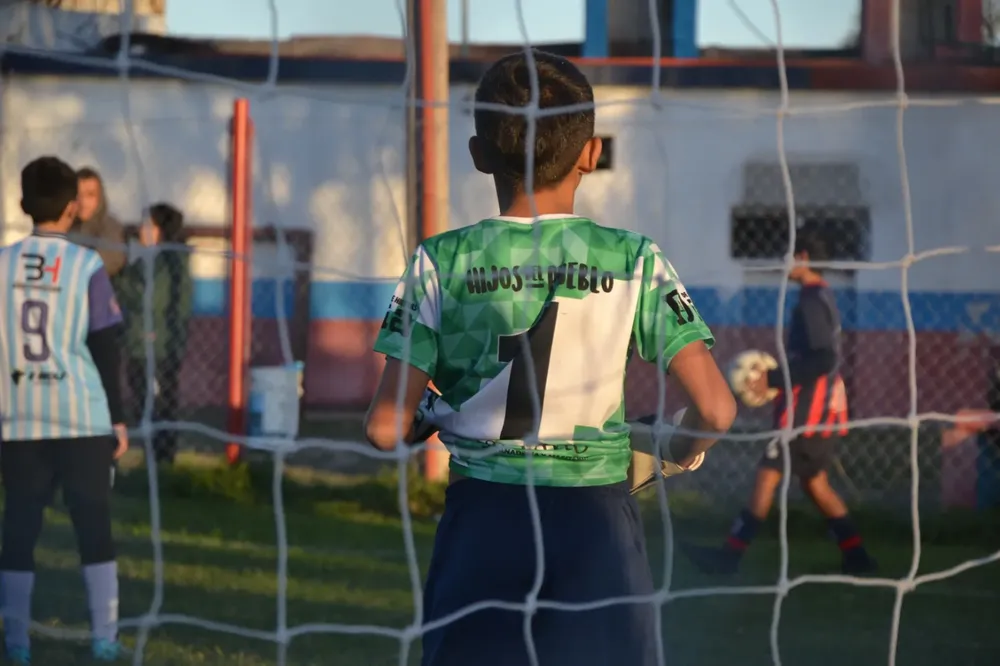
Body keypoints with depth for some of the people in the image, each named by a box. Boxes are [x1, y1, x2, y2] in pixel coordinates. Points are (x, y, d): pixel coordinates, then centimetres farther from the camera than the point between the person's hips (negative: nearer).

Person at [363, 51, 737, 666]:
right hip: (598, 522, 0)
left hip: (482, 521, 0)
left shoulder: (443, 263, -2)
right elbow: (716, 409, -7)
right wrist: (684, 454, 15)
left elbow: (386, 428, -5)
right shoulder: (635, 262, -2)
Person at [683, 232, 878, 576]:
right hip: (822, 406, 10)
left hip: (810, 407, -10)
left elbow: (823, 360, -24)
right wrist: (777, 375, 12)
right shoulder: (822, 296, 14)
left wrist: (773, 379, -21)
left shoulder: (811, 302, -16)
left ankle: (731, 554, -8)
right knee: (814, 481, 14)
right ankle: (855, 556, 14)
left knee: (767, 474, -8)